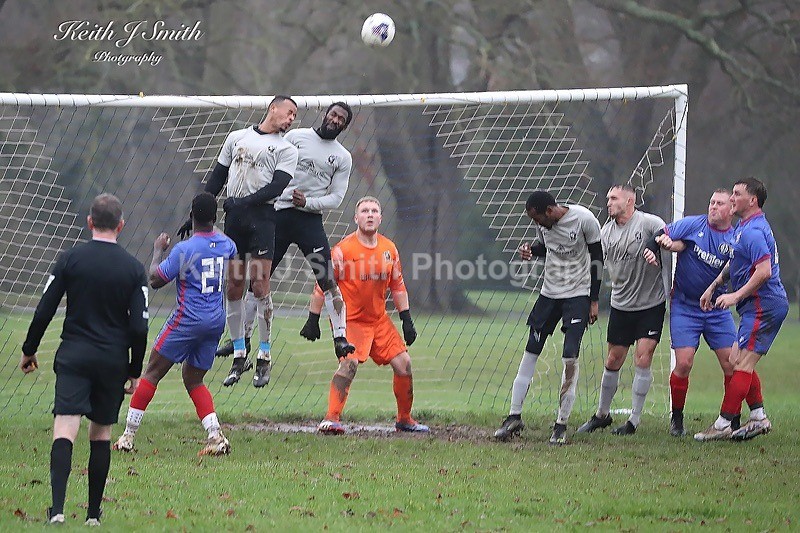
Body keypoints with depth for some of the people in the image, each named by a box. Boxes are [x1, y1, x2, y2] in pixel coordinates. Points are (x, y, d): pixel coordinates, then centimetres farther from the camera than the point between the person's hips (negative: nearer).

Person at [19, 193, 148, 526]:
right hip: (114, 360, 1)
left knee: (64, 429, -10)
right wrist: (135, 372, 8)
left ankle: (57, 507, -28)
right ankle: (94, 513, 17)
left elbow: (44, 311, -2)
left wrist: (29, 350, 12)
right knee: (101, 433, 14)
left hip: (73, 356, -1)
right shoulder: (133, 268, -1)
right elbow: (139, 327, -3)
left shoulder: (70, 259, -2)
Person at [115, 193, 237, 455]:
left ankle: (128, 436, 4)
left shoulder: (184, 250, -15)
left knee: (152, 373, 4)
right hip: (216, 322, 6)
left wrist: (158, 251, 4)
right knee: (193, 379, 16)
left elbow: (155, 280, -11)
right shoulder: (227, 246, 3)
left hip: (188, 320, -6)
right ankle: (216, 436, -1)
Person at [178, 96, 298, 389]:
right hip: (233, 218, 3)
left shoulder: (286, 150, 8)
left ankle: (264, 357, -3)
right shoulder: (237, 137, 18)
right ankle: (239, 356, 9)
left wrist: (244, 201, -17)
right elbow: (217, 178, 21)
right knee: (233, 289, 1)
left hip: (262, 217, -3)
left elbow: (277, 186, -6)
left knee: (260, 286, -10)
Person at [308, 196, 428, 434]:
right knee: (349, 363, -27)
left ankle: (404, 419, 20)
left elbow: (398, 286, 14)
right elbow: (322, 286, -9)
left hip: (380, 320, 6)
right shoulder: (343, 250, -13)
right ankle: (331, 419, -26)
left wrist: (407, 320, 9)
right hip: (350, 320, -6)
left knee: (403, 364, 3)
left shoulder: (389, 249, 4)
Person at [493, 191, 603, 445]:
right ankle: (514, 416, 10)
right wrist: (531, 249, -6)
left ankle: (561, 424, -5)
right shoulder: (544, 223, -2)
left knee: (570, 357, -12)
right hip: (549, 291, 5)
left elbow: (597, 259, -8)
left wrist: (594, 300, -7)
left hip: (578, 294, -5)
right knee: (530, 352, 3)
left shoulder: (584, 219, -16)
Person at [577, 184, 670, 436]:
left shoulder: (650, 223, -11)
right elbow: (607, 265, 12)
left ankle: (634, 421, 0)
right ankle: (602, 414, 25)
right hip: (620, 305, 4)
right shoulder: (606, 232, 5)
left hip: (651, 304, -4)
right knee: (613, 361, 9)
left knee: (642, 361, -9)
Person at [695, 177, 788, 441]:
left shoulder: (753, 231, -18)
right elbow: (734, 263, 31)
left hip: (762, 307, -11)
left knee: (742, 364, -9)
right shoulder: (743, 228, 17)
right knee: (737, 360, 14)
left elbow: (764, 271, -27)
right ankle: (759, 417, 15)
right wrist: (713, 286, 27)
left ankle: (723, 424, -7)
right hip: (762, 306, 11)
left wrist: (736, 296, -22)